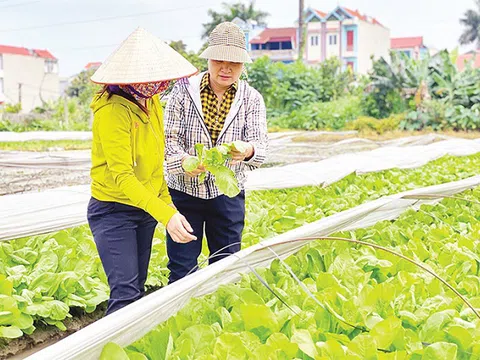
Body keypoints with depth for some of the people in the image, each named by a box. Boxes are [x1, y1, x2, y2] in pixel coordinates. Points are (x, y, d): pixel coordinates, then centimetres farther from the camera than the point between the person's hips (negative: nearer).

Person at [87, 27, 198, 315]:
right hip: (114, 212, -8)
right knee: (126, 295, -14)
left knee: (138, 289, 13)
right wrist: (165, 214, -36)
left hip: (145, 210, 8)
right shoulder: (114, 109, -21)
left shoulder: (152, 102, 4)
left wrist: (167, 204, 8)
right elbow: (121, 176, -28)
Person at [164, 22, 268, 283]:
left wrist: (247, 151, -36)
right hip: (184, 190, -1)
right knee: (181, 268, 3)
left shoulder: (252, 99, -1)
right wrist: (183, 162, -28)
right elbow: (169, 136, -7)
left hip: (228, 194, 1)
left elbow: (260, 143, -11)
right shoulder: (184, 90, -4)